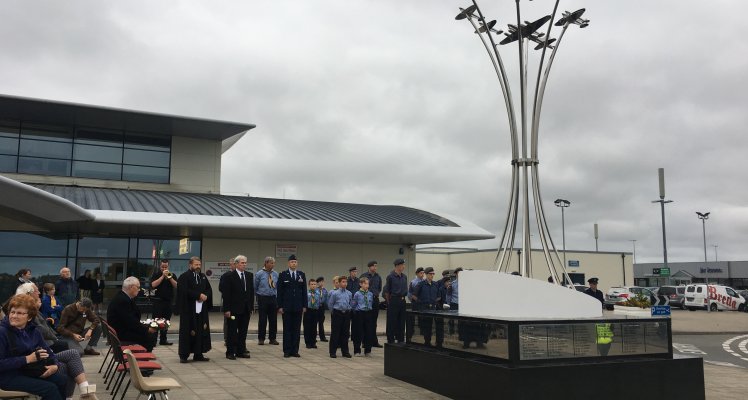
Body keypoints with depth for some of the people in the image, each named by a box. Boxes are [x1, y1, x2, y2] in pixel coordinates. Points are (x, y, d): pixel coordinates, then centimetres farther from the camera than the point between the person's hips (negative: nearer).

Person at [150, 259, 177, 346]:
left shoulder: (172, 275, 11)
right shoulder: (156, 274, 3)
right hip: (158, 301, -4)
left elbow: (176, 286, -1)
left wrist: (170, 277, -12)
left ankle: (163, 339, 17)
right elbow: (153, 285, -13)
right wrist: (163, 276, -14)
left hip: (168, 301, 4)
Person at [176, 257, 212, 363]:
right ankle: (184, 355, 5)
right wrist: (199, 295, -18)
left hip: (201, 310, 6)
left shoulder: (203, 277, 14)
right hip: (188, 310, -6)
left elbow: (209, 289, 13)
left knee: (201, 330, 5)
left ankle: (198, 354, 13)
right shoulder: (184, 277, -5)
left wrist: (205, 296, -8)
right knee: (187, 331, -3)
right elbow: (185, 291, -17)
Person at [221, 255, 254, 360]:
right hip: (234, 309, -5)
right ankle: (230, 352, 12)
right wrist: (227, 309, -13)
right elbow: (226, 294, -9)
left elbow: (251, 292, 11)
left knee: (243, 332, 10)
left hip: (246, 309, 5)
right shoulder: (230, 276, -8)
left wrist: (251, 307, 7)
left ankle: (241, 351, 19)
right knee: (232, 332, 4)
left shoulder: (249, 275, 8)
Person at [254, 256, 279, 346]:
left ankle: (272, 338, 15)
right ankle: (261, 339, 11)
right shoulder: (259, 274, -6)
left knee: (273, 319, 5)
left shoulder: (276, 274, 4)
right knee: (262, 319, 0)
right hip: (263, 298, -3)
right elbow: (255, 287, 3)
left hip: (273, 298, 3)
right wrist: (259, 295, 7)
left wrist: (276, 295, 7)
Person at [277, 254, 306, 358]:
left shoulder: (302, 275, 8)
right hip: (286, 306, -2)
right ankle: (287, 351, 7)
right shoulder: (283, 275, 1)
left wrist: (304, 305, 3)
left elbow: (304, 291, 8)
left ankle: (295, 350, 10)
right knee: (287, 329, 2)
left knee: (297, 329, 4)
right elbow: (279, 292, -1)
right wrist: (280, 306, -7)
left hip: (298, 307, 2)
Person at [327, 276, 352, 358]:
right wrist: (333, 313, 7)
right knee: (335, 333, 0)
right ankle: (333, 352, 7)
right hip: (337, 314, -4)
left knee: (345, 333, 9)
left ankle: (345, 351, 18)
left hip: (346, 314, 4)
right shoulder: (335, 293, -7)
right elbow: (330, 304, 1)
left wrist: (348, 310, 12)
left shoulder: (349, 294, 4)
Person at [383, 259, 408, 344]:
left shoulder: (404, 277, 10)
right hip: (393, 301, -6)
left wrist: (403, 297, 11)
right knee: (392, 322, 0)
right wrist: (389, 302, -2)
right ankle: (391, 340, 6)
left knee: (401, 322, 10)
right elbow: (386, 291, -6)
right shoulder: (390, 277, -9)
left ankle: (401, 339, 18)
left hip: (402, 301, 6)